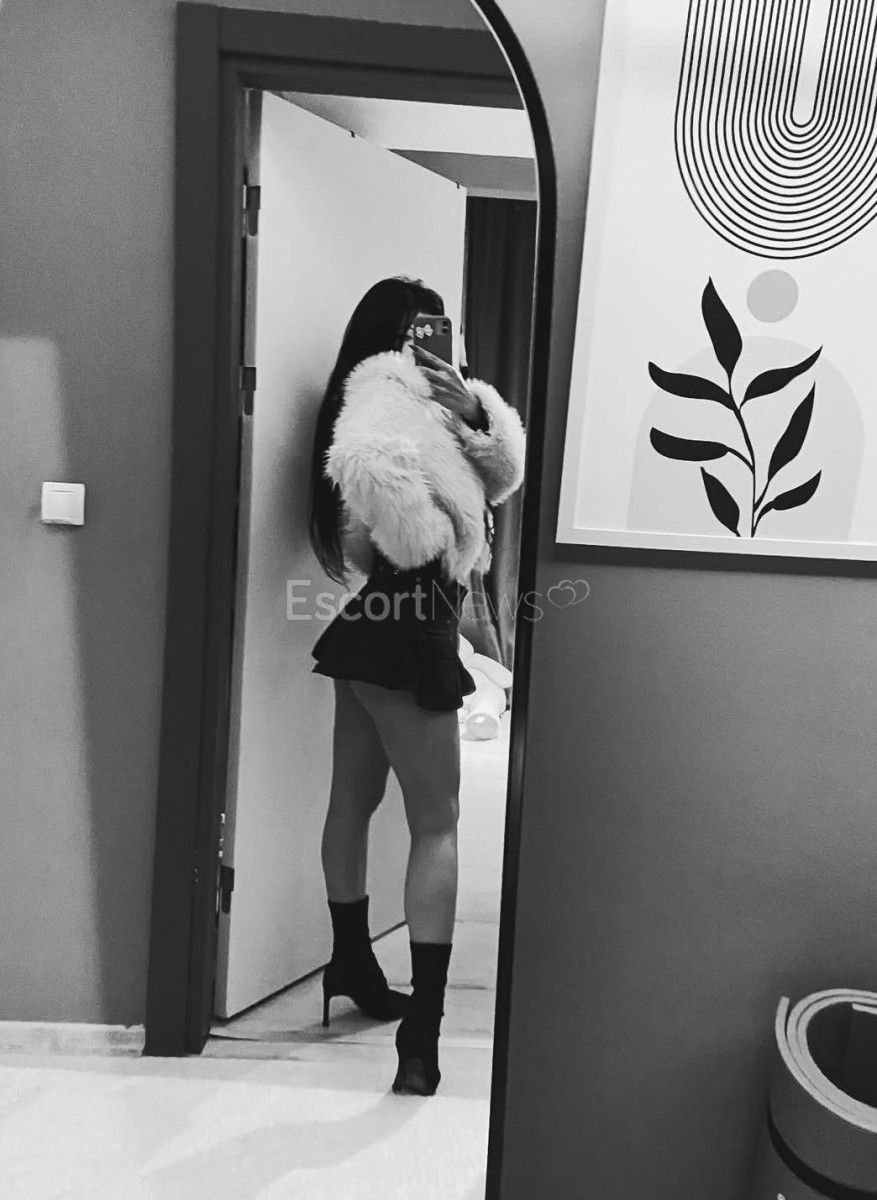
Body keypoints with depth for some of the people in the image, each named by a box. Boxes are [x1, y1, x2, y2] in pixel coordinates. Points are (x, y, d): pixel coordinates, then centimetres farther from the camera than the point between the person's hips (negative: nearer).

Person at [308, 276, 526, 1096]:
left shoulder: (423, 394, 21)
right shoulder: (386, 385, -9)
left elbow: (504, 474, 13)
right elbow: (370, 466, -33)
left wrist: (476, 413, -6)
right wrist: (423, 540, -17)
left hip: (379, 624, 10)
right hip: (402, 626, -10)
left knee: (354, 799, 18)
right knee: (436, 822, -6)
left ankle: (351, 961, 36)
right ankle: (423, 1024, 0)